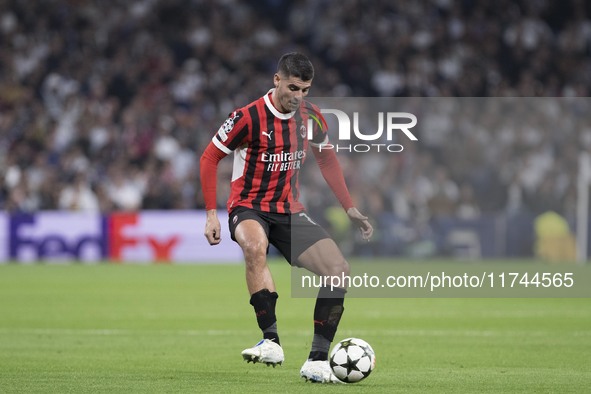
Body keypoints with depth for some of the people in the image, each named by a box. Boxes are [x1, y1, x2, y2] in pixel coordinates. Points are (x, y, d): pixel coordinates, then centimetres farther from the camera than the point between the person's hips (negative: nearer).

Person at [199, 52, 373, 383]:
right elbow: (209, 158, -6)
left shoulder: (310, 117, 0)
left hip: (290, 212, 5)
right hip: (249, 208, -5)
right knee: (256, 246, -41)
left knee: (339, 270, -12)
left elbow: (327, 160, 18)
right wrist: (212, 214, -12)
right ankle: (272, 341, -39)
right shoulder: (249, 117, -15)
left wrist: (351, 209, 13)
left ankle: (317, 361, -5)